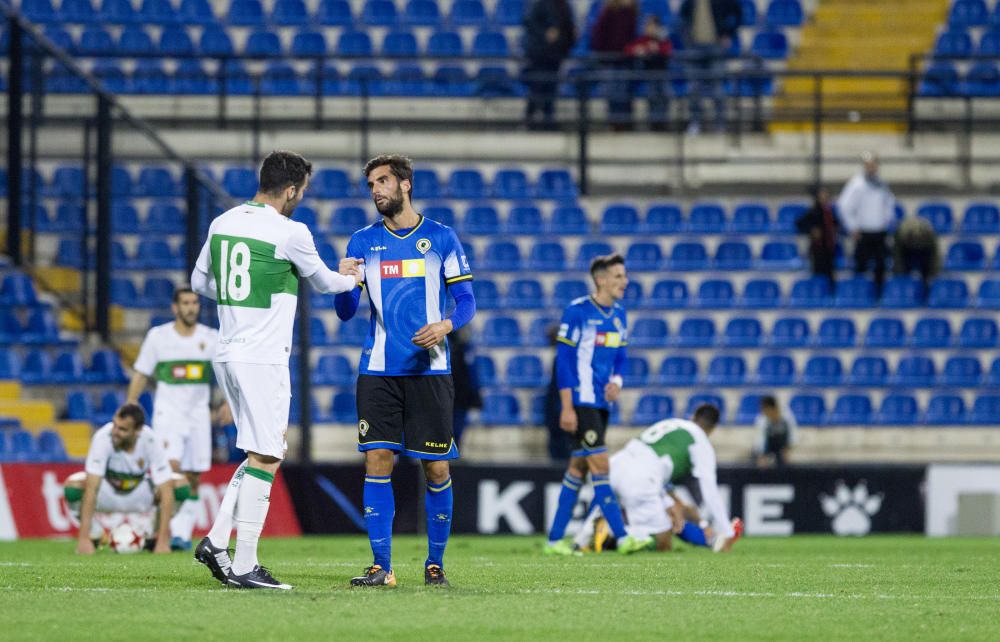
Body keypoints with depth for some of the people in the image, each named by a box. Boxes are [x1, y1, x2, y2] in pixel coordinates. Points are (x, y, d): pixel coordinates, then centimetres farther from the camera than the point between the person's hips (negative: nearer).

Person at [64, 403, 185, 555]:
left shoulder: (151, 441, -28)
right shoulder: (103, 437, -32)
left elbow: (166, 491, -29)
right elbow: (91, 488, -36)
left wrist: (163, 541, -35)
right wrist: (83, 539, -42)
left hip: (140, 494, 1)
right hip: (108, 494, -1)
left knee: (181, 487, -25)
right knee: (72, 487, -33)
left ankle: (154, 536, 1)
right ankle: (94, 534, -4)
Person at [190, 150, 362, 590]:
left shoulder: (222, 224, 8)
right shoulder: (290, 233, -12)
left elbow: (200, 283, 19)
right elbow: (323, 282, 5)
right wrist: (353, 279, 25)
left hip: (227, 353, 8)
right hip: (263, 358, -8)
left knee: (263, 453, 16)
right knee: (263, 459, -4)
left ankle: (216, 541, 8)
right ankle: (244, 566, -5)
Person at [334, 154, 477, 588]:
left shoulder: (440, 238, 5)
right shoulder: (363, 242, 9)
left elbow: (466, 301, 4)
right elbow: (346, 311, 6)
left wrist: (445, 325, -16)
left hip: (429, 369, -1)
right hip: (378, 371, 1)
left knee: (436, 470, 0)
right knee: (377, 461, -7)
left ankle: (435, 563, 13)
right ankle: (381, 565, -3)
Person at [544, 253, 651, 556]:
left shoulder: (619, 315, 11)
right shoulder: (577, 312, -11)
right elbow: (563, 359, -12)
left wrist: (616, 381, -3)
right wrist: (567, 407, -15)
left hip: (601, 403, 8)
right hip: (580, 402, -8)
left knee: (578, 468, 9)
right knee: (600, 465, -12)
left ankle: (555, 539, 14)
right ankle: (621, 537, -14)